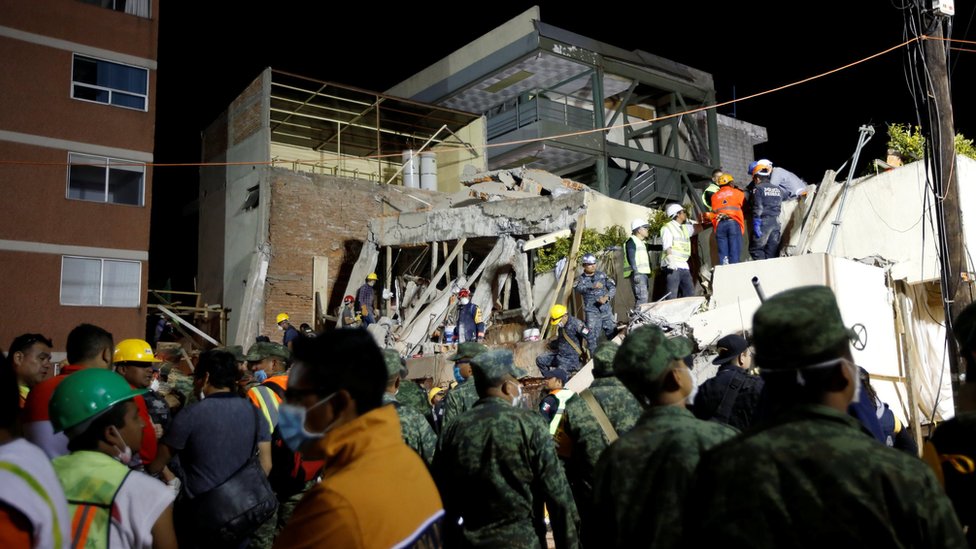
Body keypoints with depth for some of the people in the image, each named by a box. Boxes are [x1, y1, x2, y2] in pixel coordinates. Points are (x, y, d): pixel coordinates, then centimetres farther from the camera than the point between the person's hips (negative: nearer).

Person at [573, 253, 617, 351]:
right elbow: (577, 288, -24)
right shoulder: (581, 279, -2)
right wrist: (592, 286, -41)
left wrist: (607, 297, -12)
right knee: (592, 337, -11)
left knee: (613, 334, 10)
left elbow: (613, 287, 9)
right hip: (592, 312, -3)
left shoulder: (602, 275, 8)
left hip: (606, 310, 3)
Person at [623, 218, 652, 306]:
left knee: (638, 299, 8)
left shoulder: (642, 243, 25)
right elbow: (631, 258, -14)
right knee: (642, 298, -18)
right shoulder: (632, 241, -4)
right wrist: (636, 272, -23)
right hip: (638, 274, -10)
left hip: (644, 274, 10)